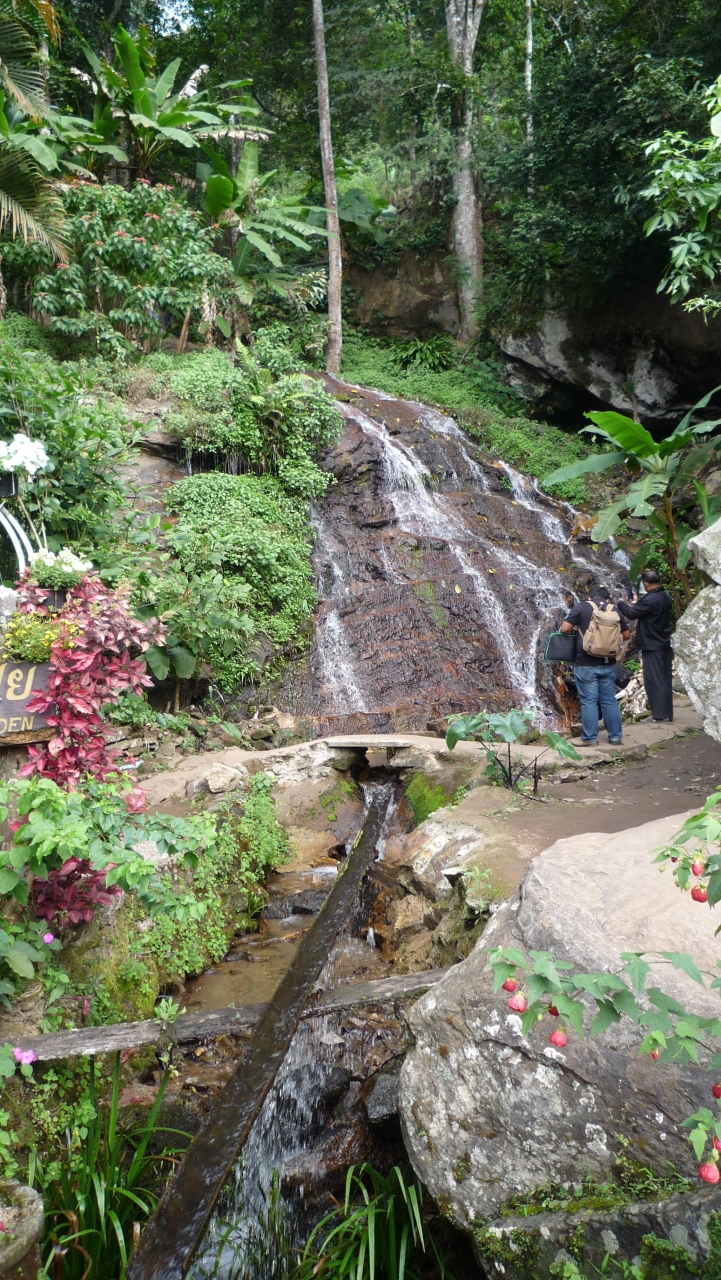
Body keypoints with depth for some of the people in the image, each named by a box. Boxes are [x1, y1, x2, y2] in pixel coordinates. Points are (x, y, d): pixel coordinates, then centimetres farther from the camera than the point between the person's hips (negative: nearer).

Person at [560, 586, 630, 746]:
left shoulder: (581, 607, -4)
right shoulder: (614, 611, 7)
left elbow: (565, 628, -10)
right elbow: (626, 635, 12)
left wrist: (576, 632, 11)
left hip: (586, 664, -4)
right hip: (608, 663, 4)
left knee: (589, 701, 1)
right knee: (609, 700, 12)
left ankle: (590, 738, 6)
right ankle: (615, 736, 18)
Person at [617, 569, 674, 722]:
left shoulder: (650, 599, -22)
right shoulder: (665, 597, 9)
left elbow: (632, 613, -12)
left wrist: (622, 603, 7)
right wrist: (636, 603, 29)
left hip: (652, 647, -9)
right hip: (665, 645, 9)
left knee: (653, 682, -4)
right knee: (664, 681, 13)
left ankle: (659, 716, -4)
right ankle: (667, 713, 19)